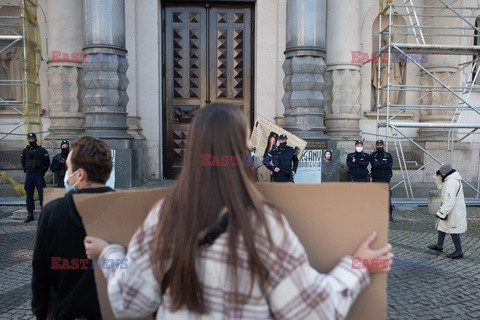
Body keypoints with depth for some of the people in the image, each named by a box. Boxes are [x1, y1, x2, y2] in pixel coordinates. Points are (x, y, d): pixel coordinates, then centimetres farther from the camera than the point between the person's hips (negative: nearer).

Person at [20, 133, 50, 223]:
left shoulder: (42, 150, 0)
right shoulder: (25, 151, 9)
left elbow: (47, 163, 5)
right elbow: (23, 163, 22)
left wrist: (42, 172, 5)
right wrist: (26, 171, 14)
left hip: (39, 175, -4)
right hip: (29, 176, 4)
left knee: (42, 194, -7)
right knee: (29, 195, 6)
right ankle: (30, 215, 13)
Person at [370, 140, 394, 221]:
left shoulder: (388, 155, 9)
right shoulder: (372, 155, 8)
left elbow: (390, 165, -8)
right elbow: (374, 164, -10)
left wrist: (379, 165, -11)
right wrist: (384, 163, -8)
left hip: (385, 179, 0)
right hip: (376, 179, 0)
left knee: (388, 197, -4)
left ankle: (389, 214, 2)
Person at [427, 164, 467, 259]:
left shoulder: (451, 182, -26)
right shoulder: (450, 180, 7)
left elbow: (450, 201, -29)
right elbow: (441, 186, 22)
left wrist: (442, 213, -24)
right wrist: (439, 177, 8)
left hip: (453, 211, -11)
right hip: (451, 209, 11)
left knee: (453, 230, 0)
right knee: (442, 226, 20)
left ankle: (459, 252, 11)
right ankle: (439, 246, 31)